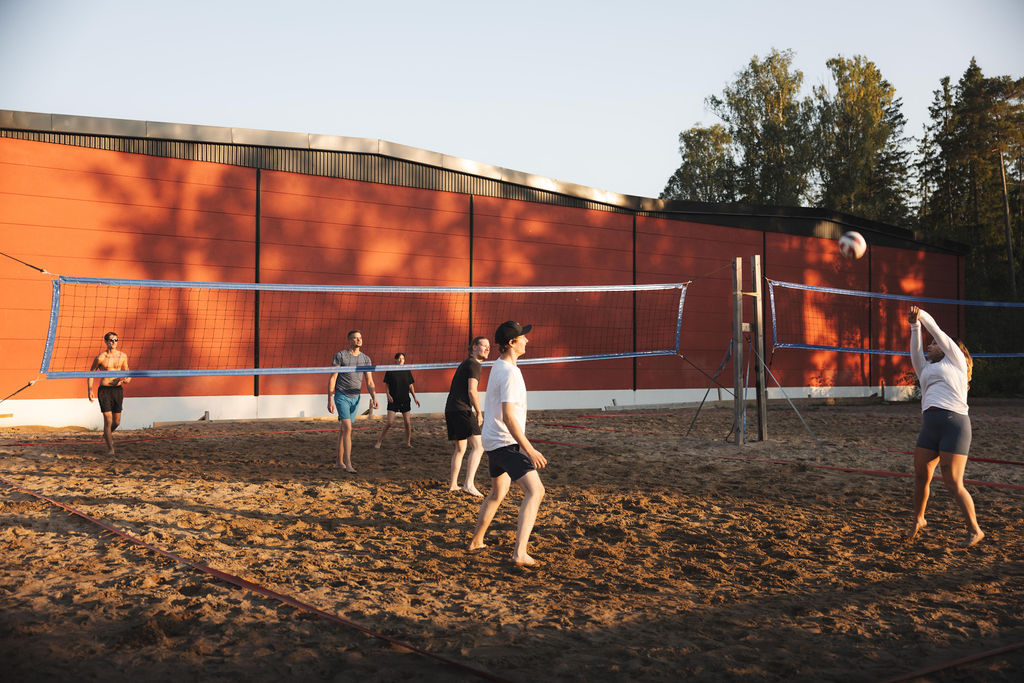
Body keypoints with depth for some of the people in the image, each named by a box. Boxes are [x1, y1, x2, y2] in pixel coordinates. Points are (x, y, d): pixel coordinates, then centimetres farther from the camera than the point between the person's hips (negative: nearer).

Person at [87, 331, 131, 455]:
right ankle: (110, 448, 1)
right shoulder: (100, 357, -6)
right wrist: (90, 391, 0)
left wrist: (127, 379, -7)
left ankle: (107, 434, 42)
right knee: (108, 419, -10)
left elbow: (126, 371, 17)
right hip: (104, 390, -3)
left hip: (118, 390, 3)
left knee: (117, 421, 9)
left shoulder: (123, 356, 3)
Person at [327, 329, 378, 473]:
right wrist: (330, 400, -12)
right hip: (341, 396, -5)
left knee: (344, 429, 14)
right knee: (348, 428, -17)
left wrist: (374, 398, -11)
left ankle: (340, 460, 26)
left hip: (355, 397, 5)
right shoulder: (340, 356, -7)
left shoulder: (366, 359, 6)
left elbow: (369, 382, 4)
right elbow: (332, 379, -7)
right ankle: (348, 463, -19)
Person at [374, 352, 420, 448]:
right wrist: (388, 395, -12)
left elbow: (411, 386, 13)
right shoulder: (390, 371, -1)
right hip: (393, 401, -3)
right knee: (389, 422, -9)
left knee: (407, 423, 1)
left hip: (405, 400, 3)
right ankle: (379, 441, 3)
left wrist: (415, 397, 5)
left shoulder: (407, 372, 6)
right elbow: (387, 385, 4)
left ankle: (408, 443, 15)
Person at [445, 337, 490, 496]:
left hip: (450, 409, 10)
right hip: (462, 410, -10)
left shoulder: (465, 364, 24)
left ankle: (453, 484, 25)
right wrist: (479, 413, -5)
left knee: (460, 449, 20)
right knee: (478, 447, -15)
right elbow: (472, 391, -15)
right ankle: (469, 484, -26)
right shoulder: (474, 364, -6)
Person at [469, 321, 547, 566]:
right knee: (535, 491, -17)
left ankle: (476, 541, 36)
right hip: (507, 443, -10)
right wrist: (529, 450, -25)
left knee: (497, 493, 25)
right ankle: (520, 553, -24)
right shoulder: (510, 373, -19)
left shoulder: (498, 367, 13)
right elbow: (508, 417, -25)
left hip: (493, 442, 10)